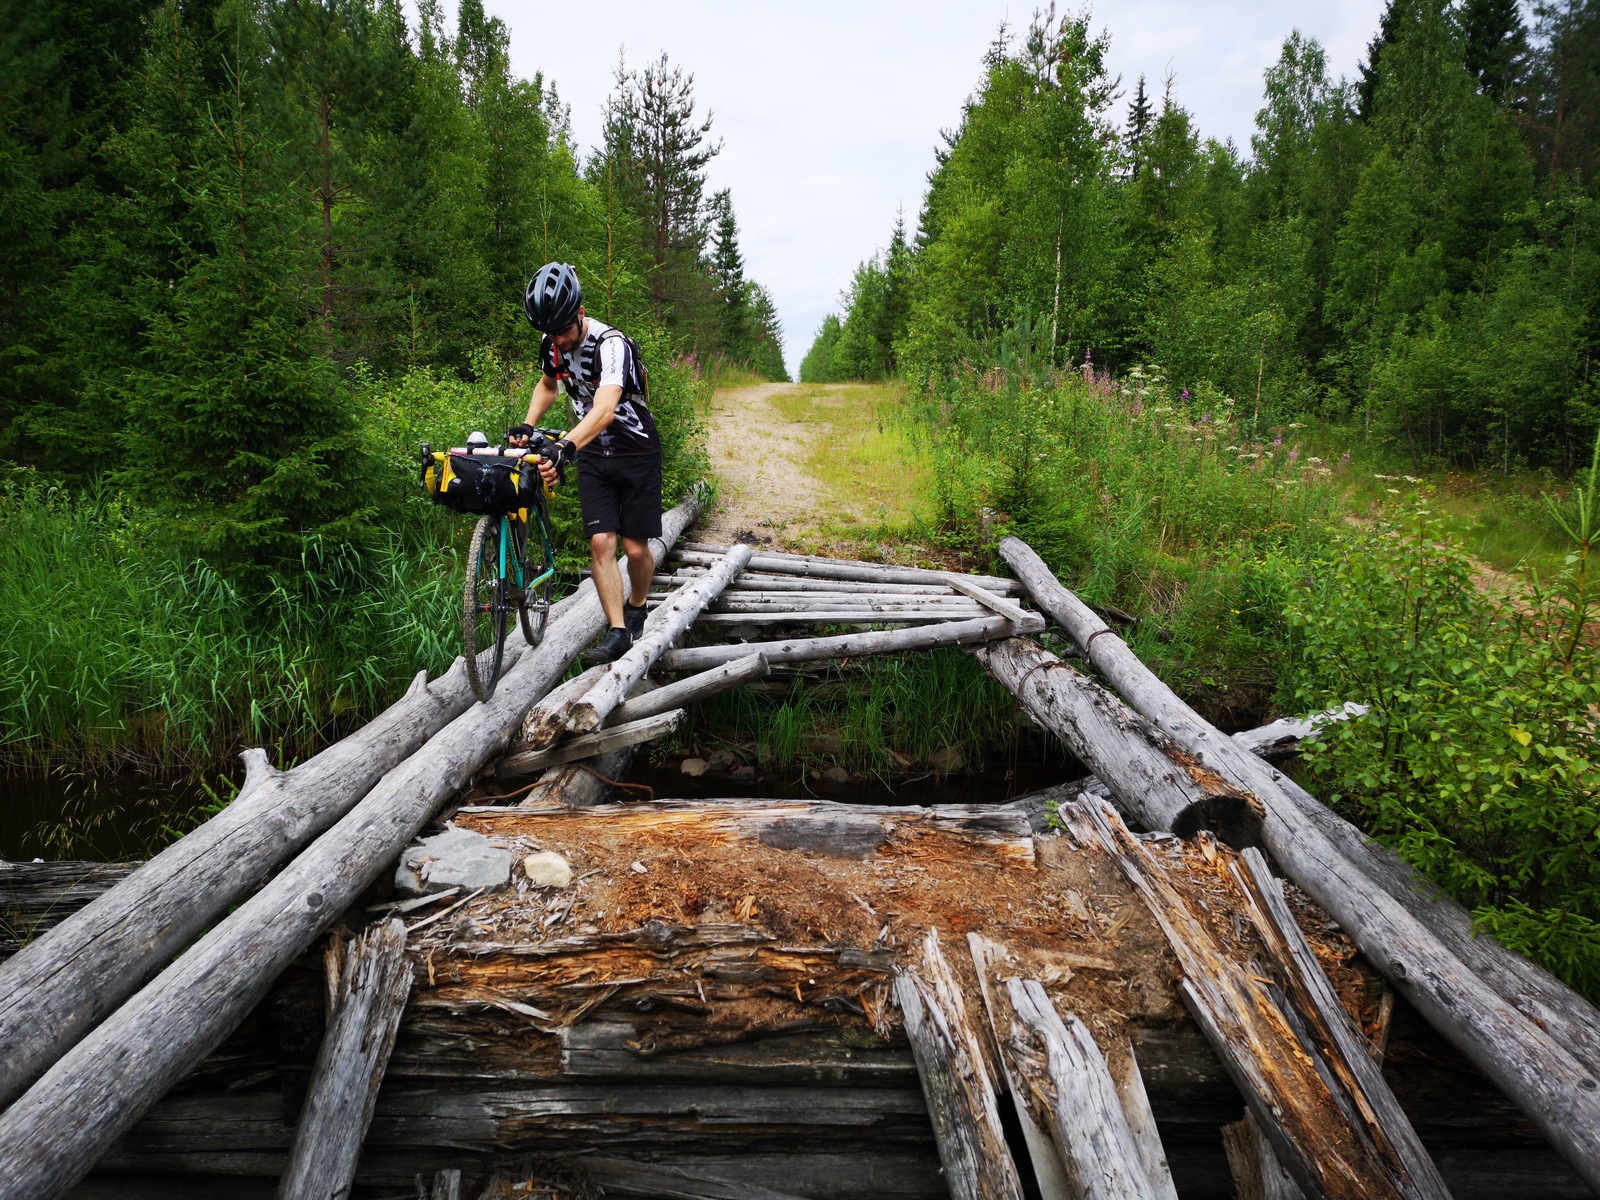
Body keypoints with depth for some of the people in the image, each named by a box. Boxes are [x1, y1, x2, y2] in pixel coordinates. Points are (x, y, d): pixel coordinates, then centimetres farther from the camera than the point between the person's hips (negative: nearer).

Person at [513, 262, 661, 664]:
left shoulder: (612, 344, -29)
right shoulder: (551, 344, -7)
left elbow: (604, 409, -44)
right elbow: (548, 384, 16)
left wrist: (564, 446, -59)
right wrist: (528, 425, -2)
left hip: (637, 453, -5)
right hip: (593, 456, 5)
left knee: (636, 547, 0)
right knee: (601, 543, -7)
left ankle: (636, 609, 28)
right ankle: (617, 631, -3)